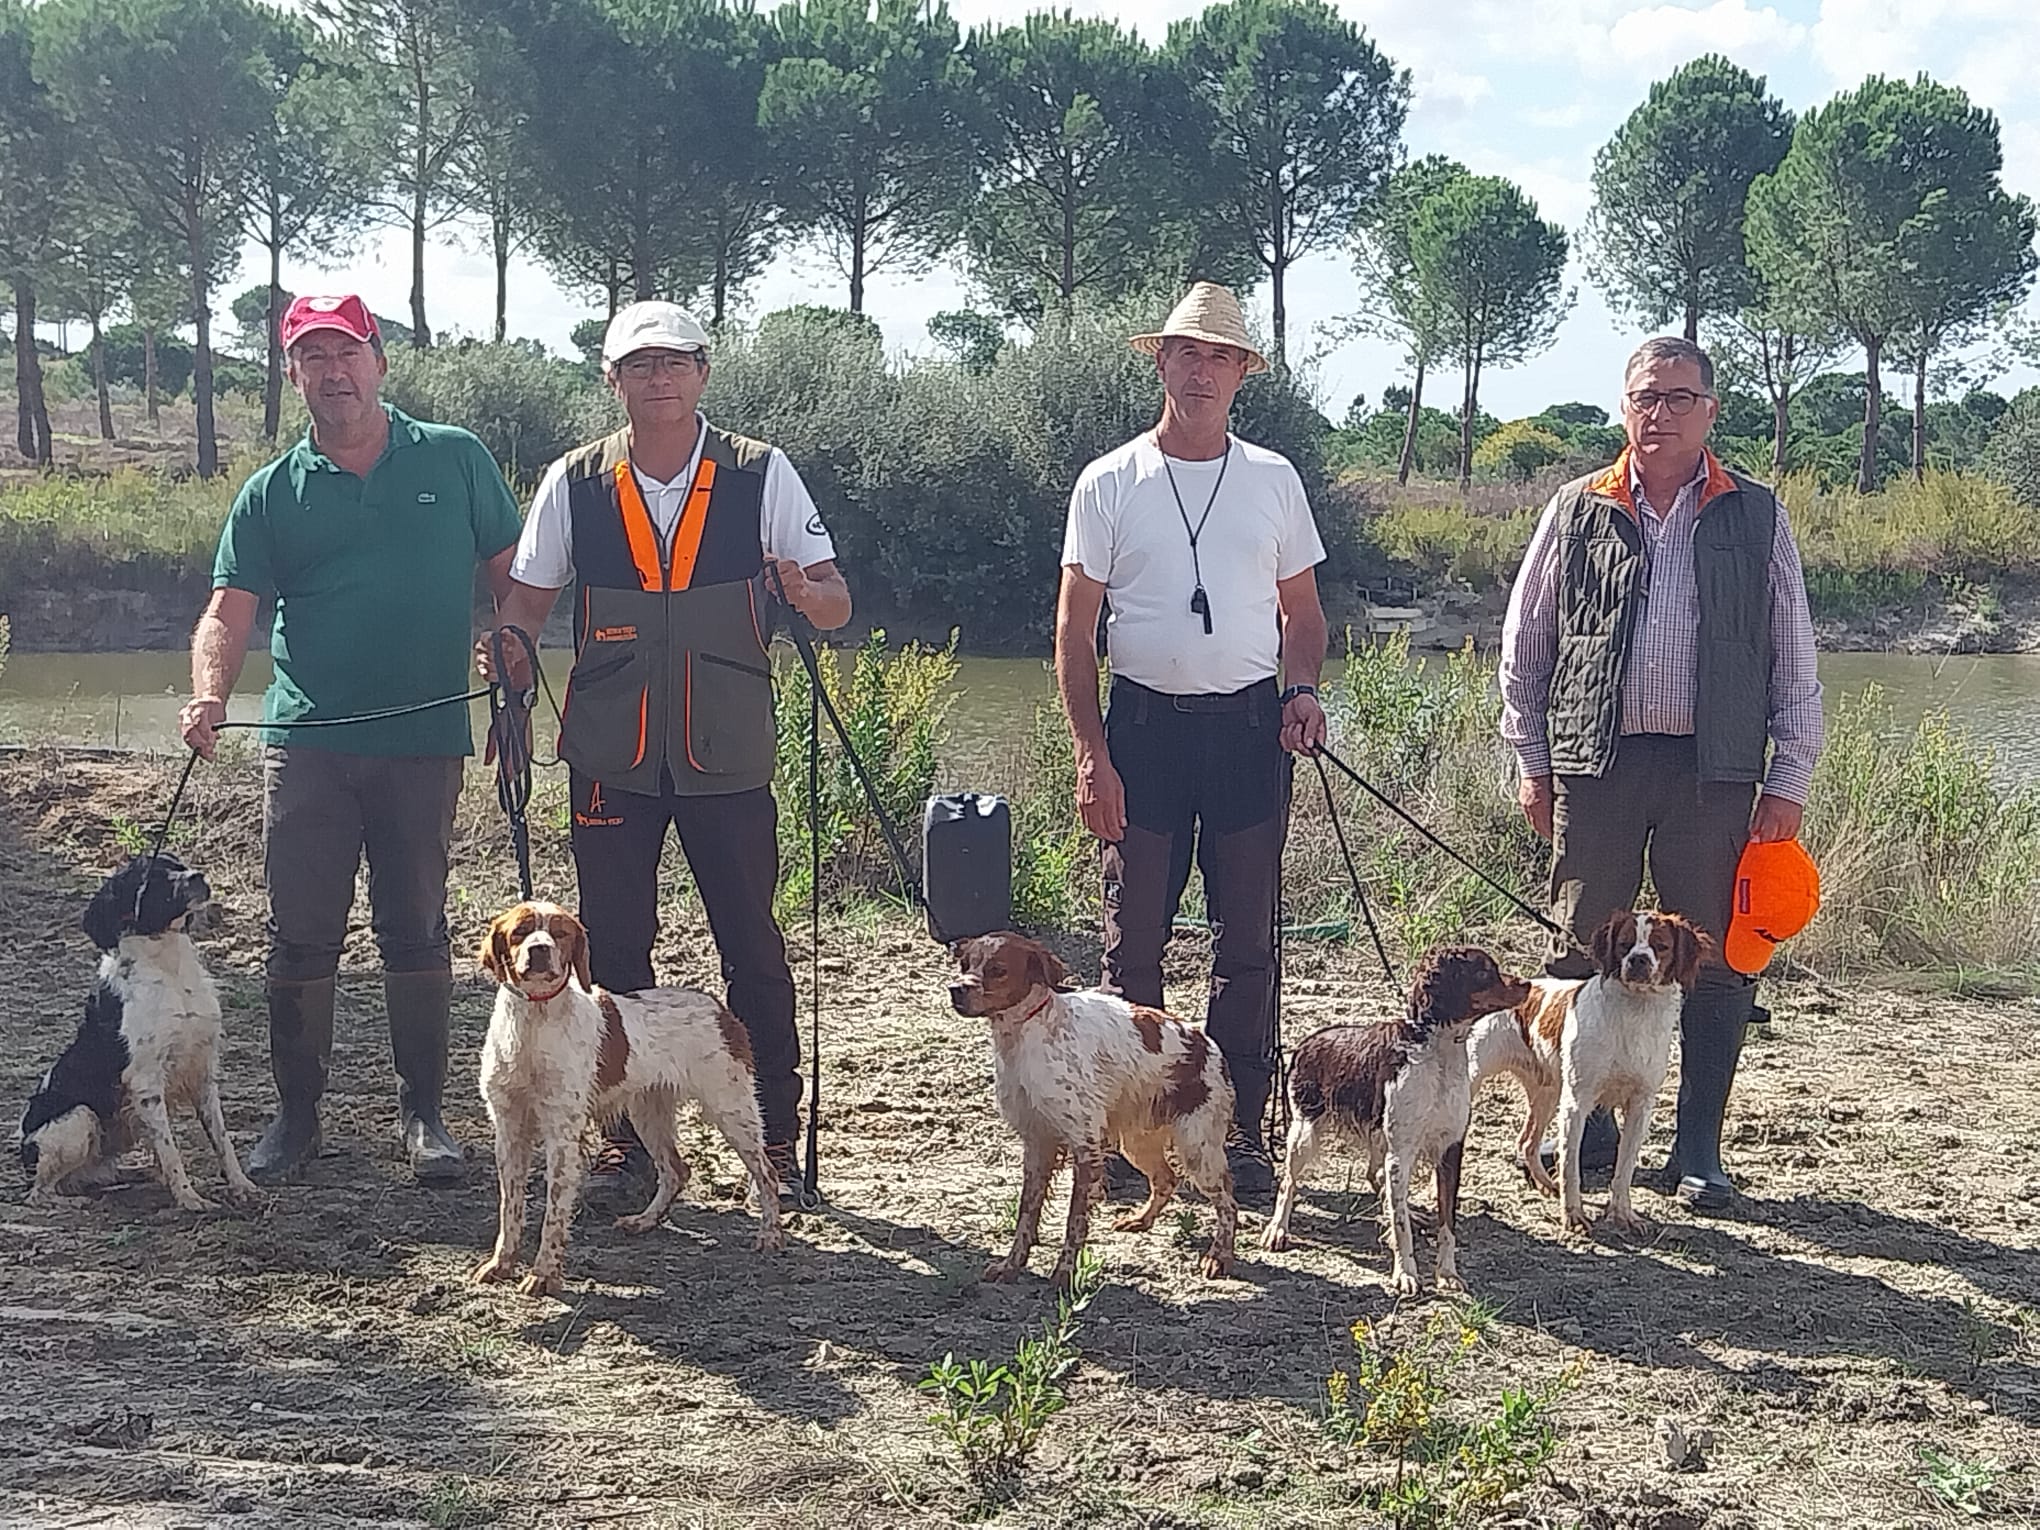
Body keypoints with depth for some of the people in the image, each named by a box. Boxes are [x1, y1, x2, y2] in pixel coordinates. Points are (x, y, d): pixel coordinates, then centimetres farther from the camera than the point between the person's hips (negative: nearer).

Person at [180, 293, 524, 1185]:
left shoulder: (454, 461, 5)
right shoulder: (272, 493, 7)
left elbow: (511, 577, 8)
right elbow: (230, 611, 0)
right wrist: (209, 696, -19)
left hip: (424, 741, -1)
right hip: (306, 742, 1)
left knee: (415, 931, 6)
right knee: (300, 934, 2)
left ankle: (423, 1112, 17)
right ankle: (296, 1112, 15)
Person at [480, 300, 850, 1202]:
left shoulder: (761, 474, -1)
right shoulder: (574, 484, 3)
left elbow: (836, 602, -3)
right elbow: (526, 599, 11)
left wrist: (808, 592, -26)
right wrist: (505, 655, -10)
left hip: (729, 755, -1)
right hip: (610, 756, 2)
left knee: (752, 947, 3)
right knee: (612, 946, 6)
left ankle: (776, 1135, 15)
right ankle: (625, 1132, 20)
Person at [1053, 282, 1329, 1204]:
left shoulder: (1273, 480, 9)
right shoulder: (1110, 484, 3)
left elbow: (1301, 612, 16)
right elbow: (1074, 626, 1)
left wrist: (1303, 690, -4)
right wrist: (1091, 751, -7)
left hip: (1250, 726, 2)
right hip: (1145, 723, -2)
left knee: (1247, 939, 3)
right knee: (1134, 938, 2)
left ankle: (1239, 1131, 11)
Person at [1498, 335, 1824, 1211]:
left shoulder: (1755, 517, 8)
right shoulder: (1578, 512, 8)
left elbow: (1793, 658, 8)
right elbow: (1524, 641, 11)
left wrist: (1788, 779, 2)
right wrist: (1533, 761, 6)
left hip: (1715, 769, 0)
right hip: (1596, 765, 0)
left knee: (1715, 962, 2)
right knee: (1581, 952, 4)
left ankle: (1698, 1149, 12)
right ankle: (1582, 1125, 18)